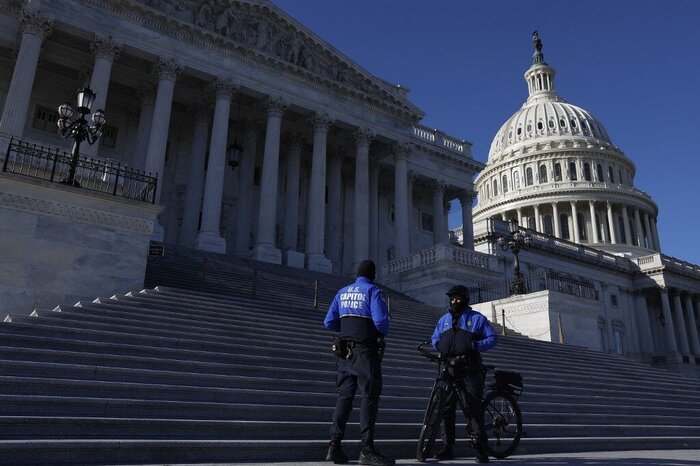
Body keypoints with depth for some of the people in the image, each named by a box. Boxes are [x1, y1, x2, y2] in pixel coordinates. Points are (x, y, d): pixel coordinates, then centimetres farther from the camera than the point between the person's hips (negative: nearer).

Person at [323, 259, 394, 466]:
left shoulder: (342, 292, 12)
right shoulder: (373, 291, -5)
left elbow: (329, 322, 10)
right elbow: (381, 322, -17)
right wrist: (382, 333, 4)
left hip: (346, 351, 6)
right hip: (366, 351, -6)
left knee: (344, 396, 8)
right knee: (369, 397, -2)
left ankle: (334, 446, 8)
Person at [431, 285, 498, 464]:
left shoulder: (477, 318, 5)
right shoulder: (444, 319, 17)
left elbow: (492, 337, 3)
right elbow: (435, 338, 24)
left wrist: (475, 346, -13)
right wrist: (439, 345, 0)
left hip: (470, 370, -4)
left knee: (474, 408, -7)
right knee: (446, 407, 2)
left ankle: (481, 450, -1)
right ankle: (447, 448, 9)